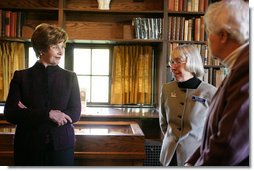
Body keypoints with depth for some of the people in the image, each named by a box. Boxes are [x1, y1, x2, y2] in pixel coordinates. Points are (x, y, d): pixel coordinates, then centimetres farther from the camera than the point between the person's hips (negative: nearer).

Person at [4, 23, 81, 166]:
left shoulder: (70, 77, 4)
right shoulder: (21, 76, 1)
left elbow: (75, 114, -4)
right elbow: (10, 113, -6)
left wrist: (29, 115, -11)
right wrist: (47, 114, -19)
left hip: (62, 146, 1)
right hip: (28, 148, 0)